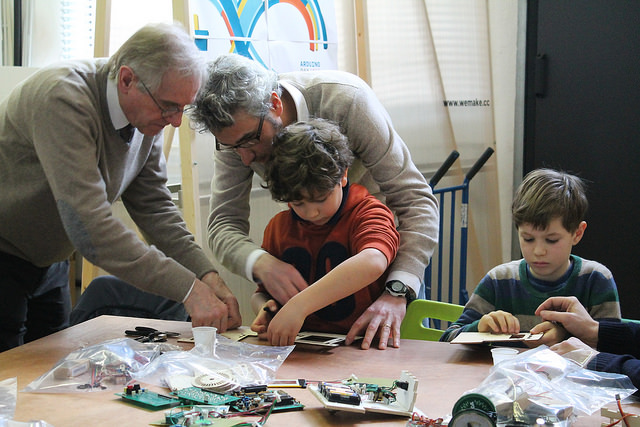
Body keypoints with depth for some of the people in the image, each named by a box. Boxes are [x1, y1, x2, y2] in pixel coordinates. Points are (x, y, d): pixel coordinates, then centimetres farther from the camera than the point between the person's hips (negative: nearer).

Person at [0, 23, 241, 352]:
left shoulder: (148, 113, -6)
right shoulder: (63, 99, -31)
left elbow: (154, 206, -1)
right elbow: (89, 225, -36)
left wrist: (207, 275, -14)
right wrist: (188, 288, -36)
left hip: (49, 260, 7)